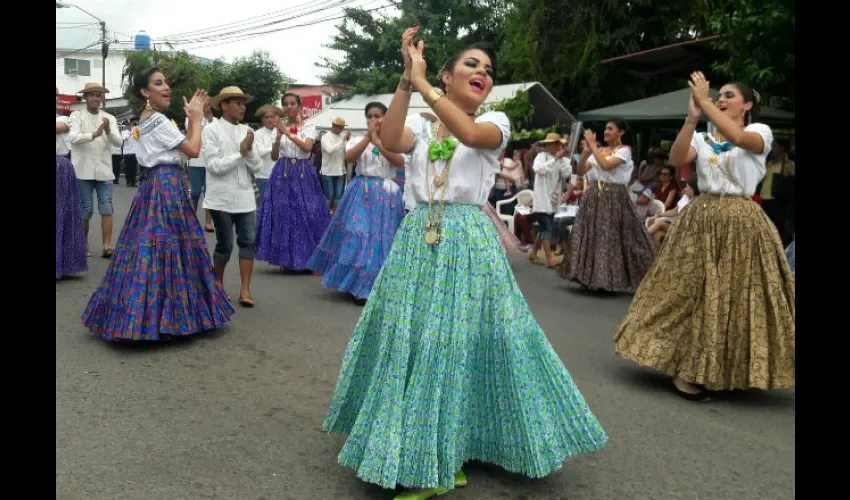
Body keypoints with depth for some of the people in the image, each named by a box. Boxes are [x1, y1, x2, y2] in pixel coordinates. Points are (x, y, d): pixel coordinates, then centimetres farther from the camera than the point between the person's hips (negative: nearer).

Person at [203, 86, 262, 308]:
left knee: (249, 241, 0)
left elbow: (257, 167, 4)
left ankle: (245, 290, 6)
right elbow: (213, 165, -14)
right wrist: (240, 152, -13)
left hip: (245, 196, 4)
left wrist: (250, 149, -13)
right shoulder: (212, 129, -7)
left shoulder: (246, 130, 7)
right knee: (225, 244, 5)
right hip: (222, 198, -4)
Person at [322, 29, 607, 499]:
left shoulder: (495, 122, 3)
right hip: (417, 242, 3)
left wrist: (421, 82, -20)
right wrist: (406, 80, -18)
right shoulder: (419, 125, 9)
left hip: (469, 245, -3)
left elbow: (470, 134, -20)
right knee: (409, 341, 7)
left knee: (462, 342, -1)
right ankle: (414, 452, 26)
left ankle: (450, 449, 19)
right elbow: (390, 140, -13)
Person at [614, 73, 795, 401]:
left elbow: (738, 138, -21)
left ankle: (728, 372, 14)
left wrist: (704, 101, -18)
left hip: (741, 223, -3)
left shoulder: (760, 132, 2)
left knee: (734, 295, 0)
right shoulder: (702, 138, 11)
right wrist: (692, 116, -13)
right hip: (702, 220, 3)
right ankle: (690, 369, 12)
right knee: (692, 292, 2)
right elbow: (676, 159, -8)